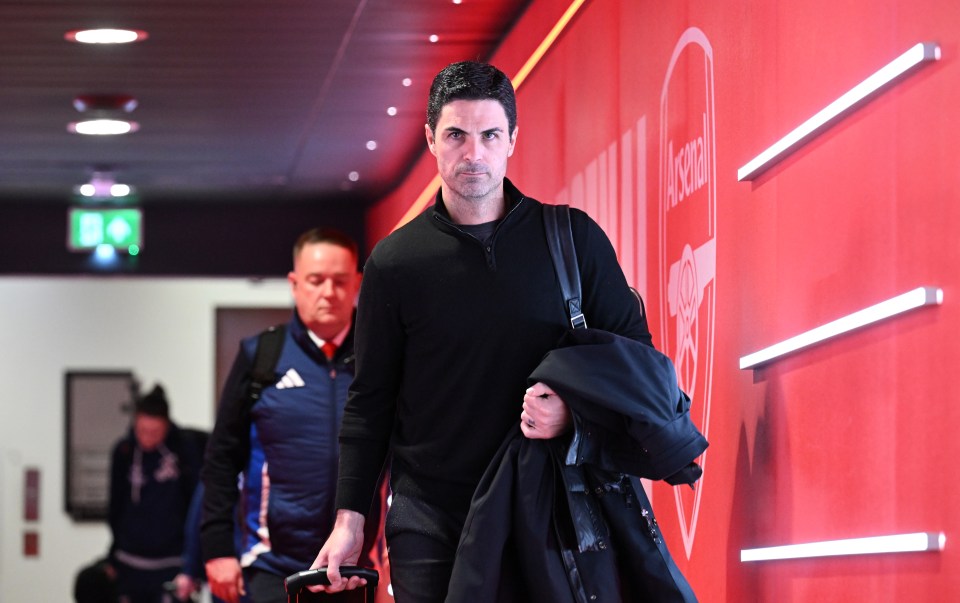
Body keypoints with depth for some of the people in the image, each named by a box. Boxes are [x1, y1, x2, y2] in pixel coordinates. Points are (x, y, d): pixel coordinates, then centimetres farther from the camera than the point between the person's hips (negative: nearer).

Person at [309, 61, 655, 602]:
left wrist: (575, 407, -13)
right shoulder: (395, 263, 1)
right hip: (430, 521, 0)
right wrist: (350, 518, 0)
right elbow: (370, 402, 5)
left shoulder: (573, 238, 1)